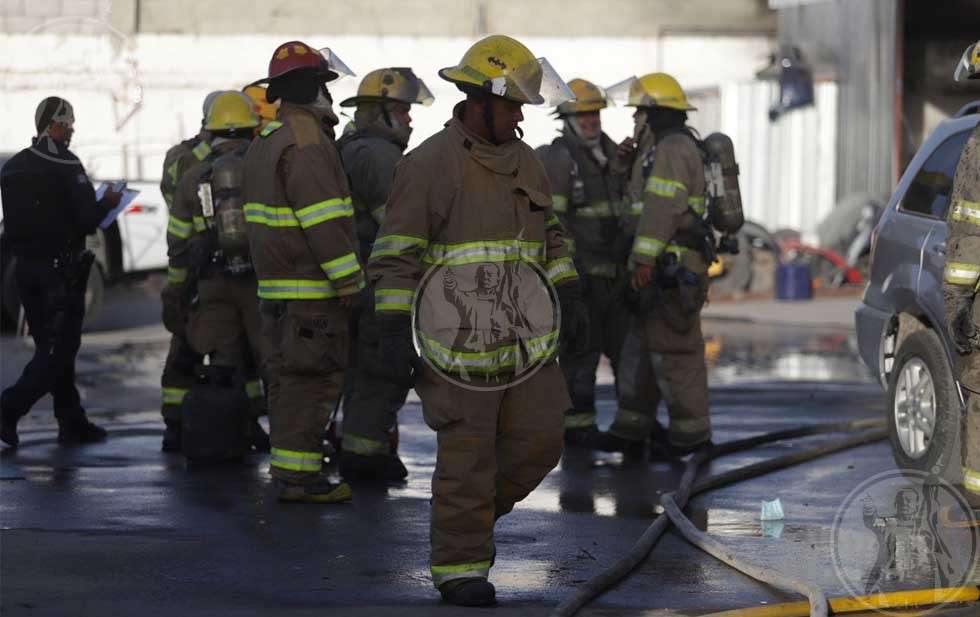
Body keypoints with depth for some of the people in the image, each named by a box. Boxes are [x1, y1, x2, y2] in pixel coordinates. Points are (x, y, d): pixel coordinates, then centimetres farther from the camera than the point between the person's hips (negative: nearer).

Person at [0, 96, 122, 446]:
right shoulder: (66, 166, -14)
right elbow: (87, 221, -17)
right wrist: (107, 204, 3)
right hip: (61, 269, -8)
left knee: (50, 347, 12)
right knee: (59, 348, -3)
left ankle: (72, 424, 15)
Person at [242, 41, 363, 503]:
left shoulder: (265, 140, 16)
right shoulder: (305, 141, -17)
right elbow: (323, 219, -21)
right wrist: (348, 280, -19)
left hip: (275, 281, 10)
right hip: (310, 285, -10)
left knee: (286, 375, 14)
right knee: (313, 377, -8)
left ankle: (288, 464, 19)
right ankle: (297, 475, -9)